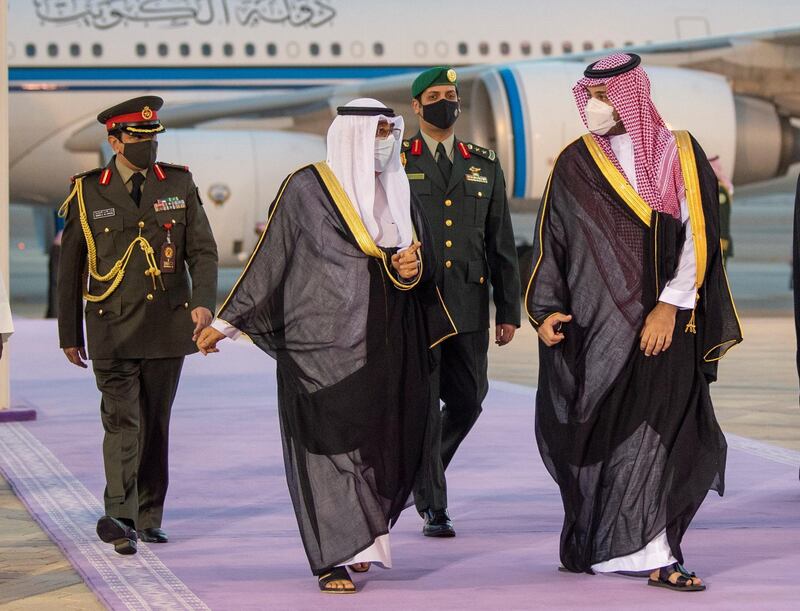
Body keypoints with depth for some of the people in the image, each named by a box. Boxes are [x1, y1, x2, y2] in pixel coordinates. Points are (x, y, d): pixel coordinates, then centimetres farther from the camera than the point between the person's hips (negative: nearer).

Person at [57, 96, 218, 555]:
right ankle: (120, 518, -20)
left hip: (168, 326, 3)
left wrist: (203, 302, -13)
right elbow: (70, 267, 6)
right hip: (113, 330, -2)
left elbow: (203, 250, 5)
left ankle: (149, 517, 18)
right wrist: (70, 335, 5)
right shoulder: (88, 193, 2)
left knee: (156, 424, 9)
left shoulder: (180, 185, 7)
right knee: (123, 421, -13)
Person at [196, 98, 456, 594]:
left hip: (387, 344, 5)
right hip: (325, 341, -5)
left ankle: (359, 540, 20)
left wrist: (411, 268, -8)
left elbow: (425, 264, 17)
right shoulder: (308, 187, -2)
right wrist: (228, 321, 1)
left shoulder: (397, 192, 15)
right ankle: (335, 559, -7)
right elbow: (269, 258, 1)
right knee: (329, 440, -8)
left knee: (385, 439, 2)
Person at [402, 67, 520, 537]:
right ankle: (433, 507, 5)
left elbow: (502, 244, 12)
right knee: (423, 406, -4)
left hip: (469, 307, 3)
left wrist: (509, 311, 8)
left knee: (468, 402, 7)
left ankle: (419, 470, 32)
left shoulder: (485, 166, 13)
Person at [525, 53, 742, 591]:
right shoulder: (575, 163, 9)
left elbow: (697, 233, -3)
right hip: (592, 321, 2)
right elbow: (551, 241, 10)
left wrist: (671, 305, -13)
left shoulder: (681, 155, 4)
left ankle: (648, 552, -3)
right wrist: (547, 309, -2)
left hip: (661, 319, -2)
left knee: (650, 429, -8)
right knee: (591, 434, 2)